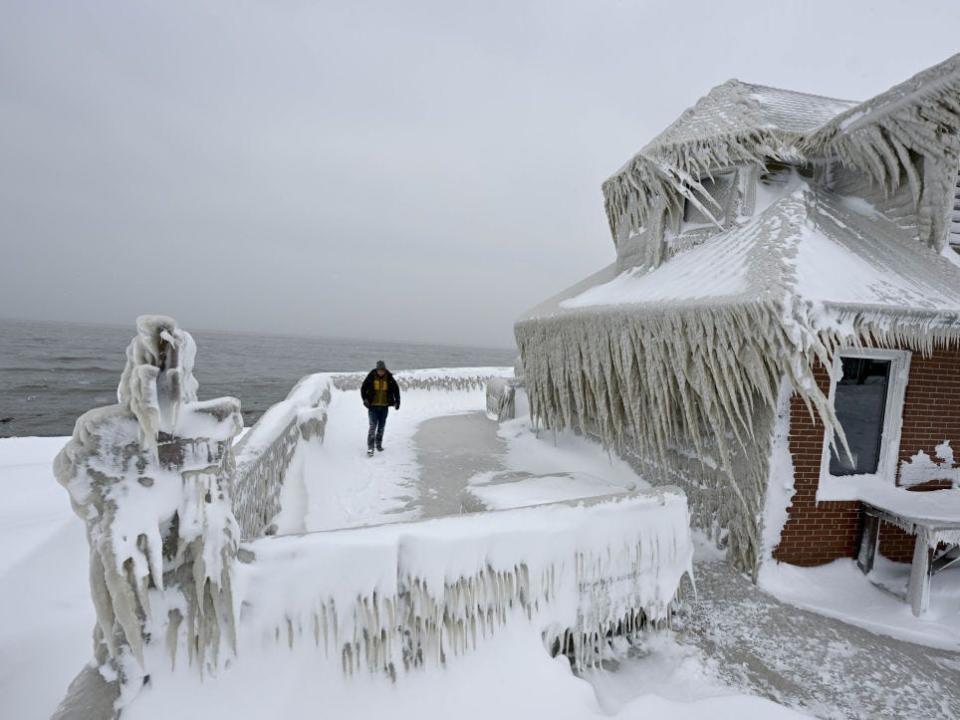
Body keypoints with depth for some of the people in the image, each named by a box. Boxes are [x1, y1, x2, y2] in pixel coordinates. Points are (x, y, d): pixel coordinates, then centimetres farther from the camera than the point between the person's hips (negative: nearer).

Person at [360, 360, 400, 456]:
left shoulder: (389, 378, -4)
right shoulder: (371, 377, -9)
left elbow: (396, 389, 8)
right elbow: (363, 388, 0)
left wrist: (397, 401, 1)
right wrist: (365, 400, -10)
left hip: (384, 406, 3)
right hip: (373, 406, -3)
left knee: (381, 426, 12)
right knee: (373, 426, -11)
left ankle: (379, 444, 28)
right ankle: (370, 447, -9)